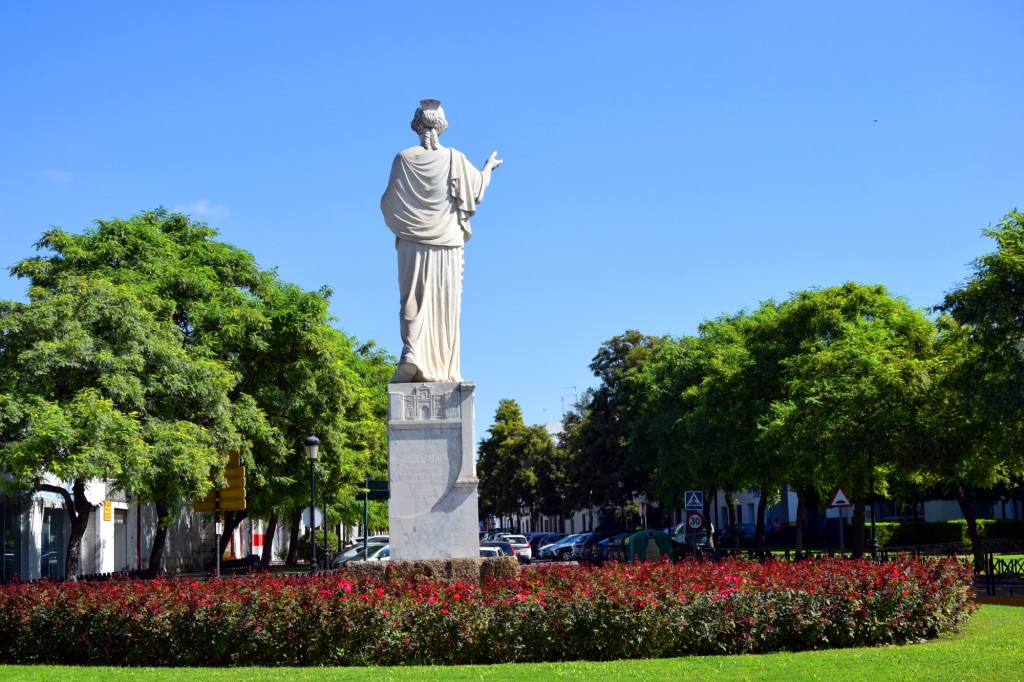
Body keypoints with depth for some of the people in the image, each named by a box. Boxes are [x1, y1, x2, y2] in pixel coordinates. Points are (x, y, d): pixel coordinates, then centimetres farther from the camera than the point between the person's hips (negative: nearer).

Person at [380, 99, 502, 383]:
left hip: (412, 243, 0)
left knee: (413, 300, 1)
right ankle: (443, 367, 4)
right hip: (448, 243, 0)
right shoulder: (455, 159, -3)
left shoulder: (404, 159, -3)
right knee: (445, 305, 4)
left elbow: (388, 202, 2)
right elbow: (477, 188, 12)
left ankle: (411, 353, -21)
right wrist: (488, 167, 32)